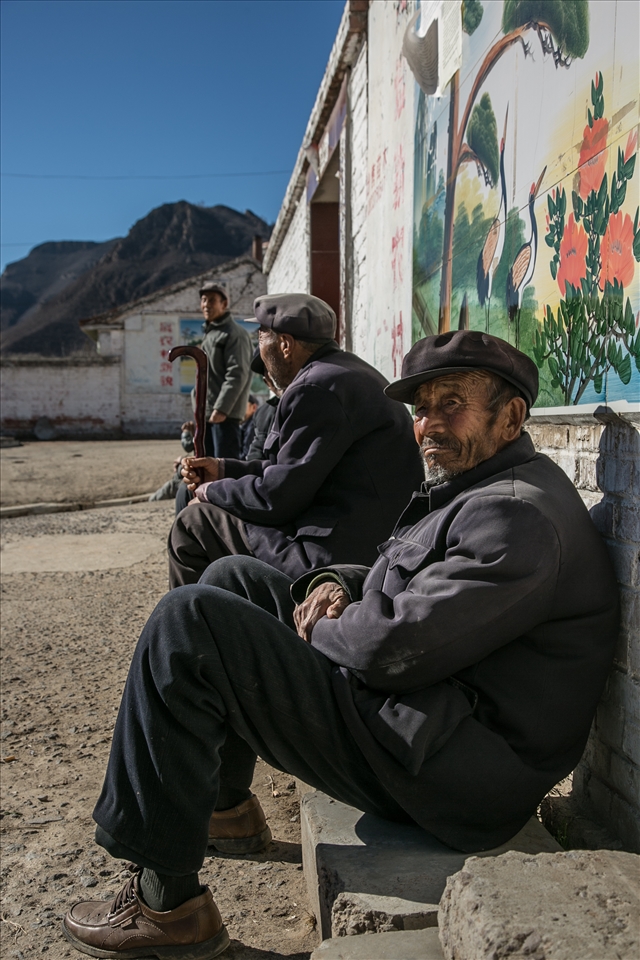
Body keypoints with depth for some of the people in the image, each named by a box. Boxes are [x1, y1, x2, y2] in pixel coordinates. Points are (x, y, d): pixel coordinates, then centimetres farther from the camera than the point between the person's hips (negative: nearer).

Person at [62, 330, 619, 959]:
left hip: (448, 776, -11)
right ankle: (225, 807, 24)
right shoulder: (476, 488, 15)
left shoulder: (520, 513, -20)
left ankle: (167, 903, -6)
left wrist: (316, 629, -7)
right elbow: (393, 574, 24)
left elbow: (395, 648, -28)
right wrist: (336, 582, 1)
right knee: (233, 580, 16)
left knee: (187, 623, -17)